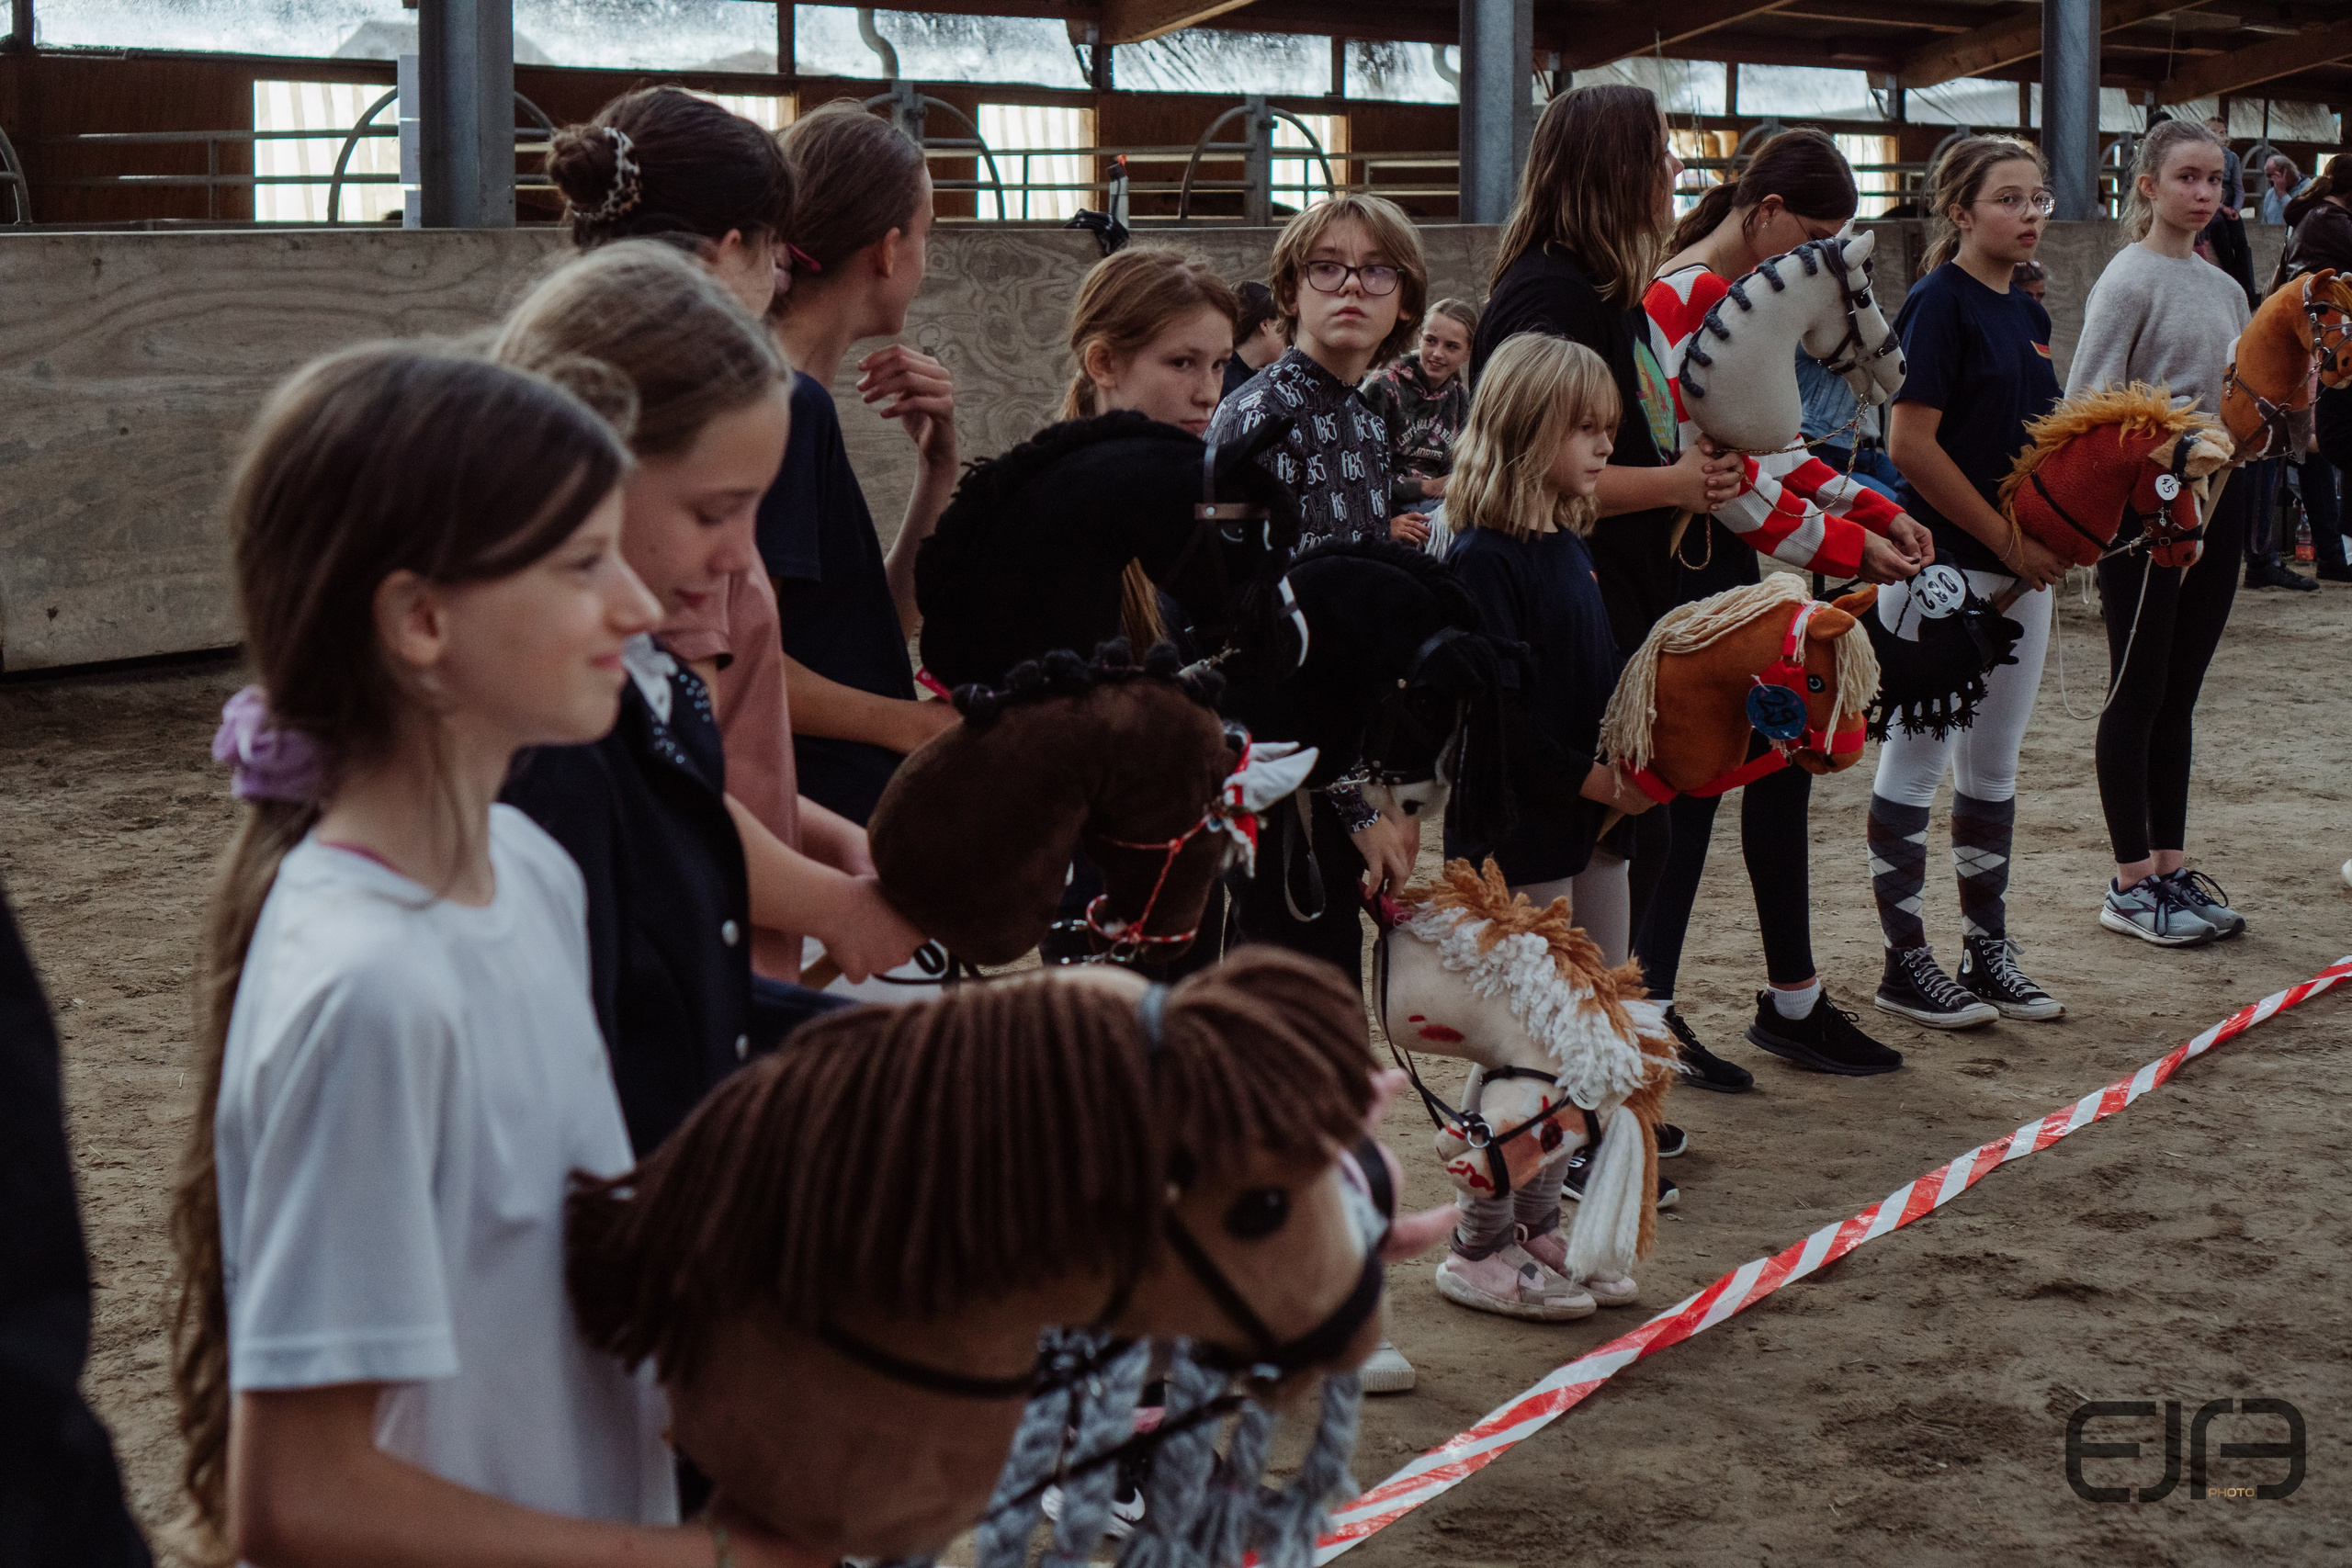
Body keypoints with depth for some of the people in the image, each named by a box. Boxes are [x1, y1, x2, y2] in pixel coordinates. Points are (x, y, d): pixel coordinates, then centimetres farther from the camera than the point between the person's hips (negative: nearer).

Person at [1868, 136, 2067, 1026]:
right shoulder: (1940, 304, -11)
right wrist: (2007, 540, -16)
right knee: (1916, 760, 0)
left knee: (1994, 764, 13)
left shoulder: (2028, 314, 13)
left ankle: (1989, 952, 22)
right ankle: (1905, 963, 7)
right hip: (1939, 567, -8)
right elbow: (1911, 444, -18)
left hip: (2021, 568, 8)